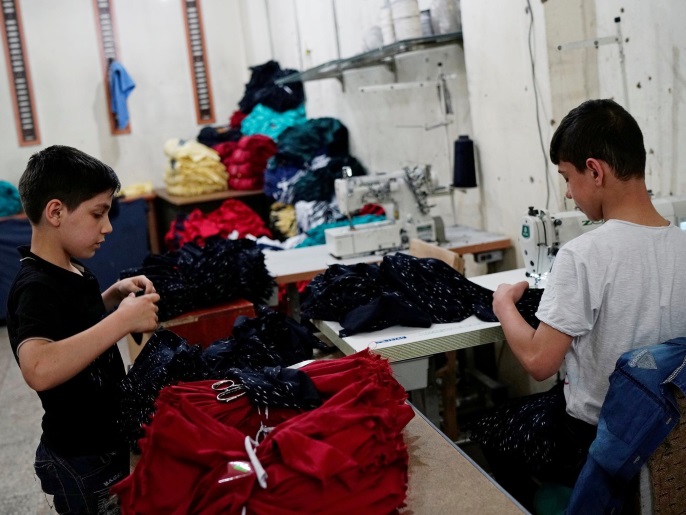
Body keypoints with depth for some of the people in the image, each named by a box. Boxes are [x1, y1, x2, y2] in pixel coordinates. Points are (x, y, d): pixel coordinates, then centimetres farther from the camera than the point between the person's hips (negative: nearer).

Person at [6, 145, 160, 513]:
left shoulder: (71, 271, 1)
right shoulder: (36, 288, -27)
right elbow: (39, 369, -45)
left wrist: (115, 294, 4)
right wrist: (122, 320, -40)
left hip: (108, 443, 9)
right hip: (82, 462, -9)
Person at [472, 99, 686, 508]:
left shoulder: (583, 256, -27)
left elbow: (538, 362, -24)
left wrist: (504, 304, -7)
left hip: (597, 443, -6)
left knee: (493, 432, 22)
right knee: (540, 405, 31)